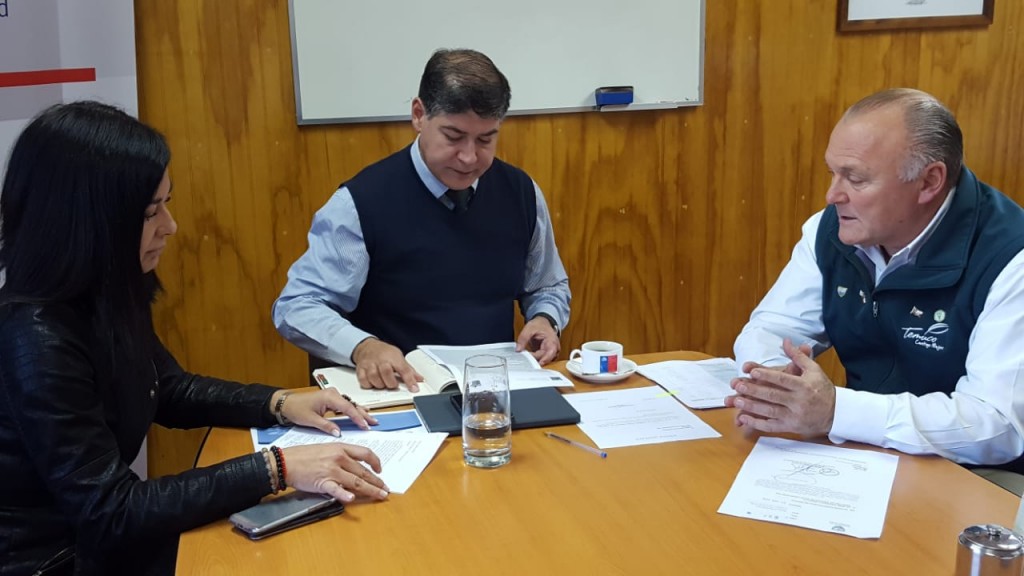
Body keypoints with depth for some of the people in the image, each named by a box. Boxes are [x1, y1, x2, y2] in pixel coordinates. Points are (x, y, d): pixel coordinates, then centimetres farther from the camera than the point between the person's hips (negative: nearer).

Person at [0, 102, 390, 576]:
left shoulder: (107, 298, -1)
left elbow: (171, 391, 15)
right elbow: (109, 513, -27)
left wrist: (281, 403, 1)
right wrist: (277, 468, -30)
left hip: (98, 536, 7)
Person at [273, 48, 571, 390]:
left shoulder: (521, 193, 3)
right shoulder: (362, 202, -11)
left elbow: (549, 288, 18)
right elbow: (296, 306, -10)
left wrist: (545, 320, -4)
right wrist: (362, 347, -27)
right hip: (401, 393, -2)